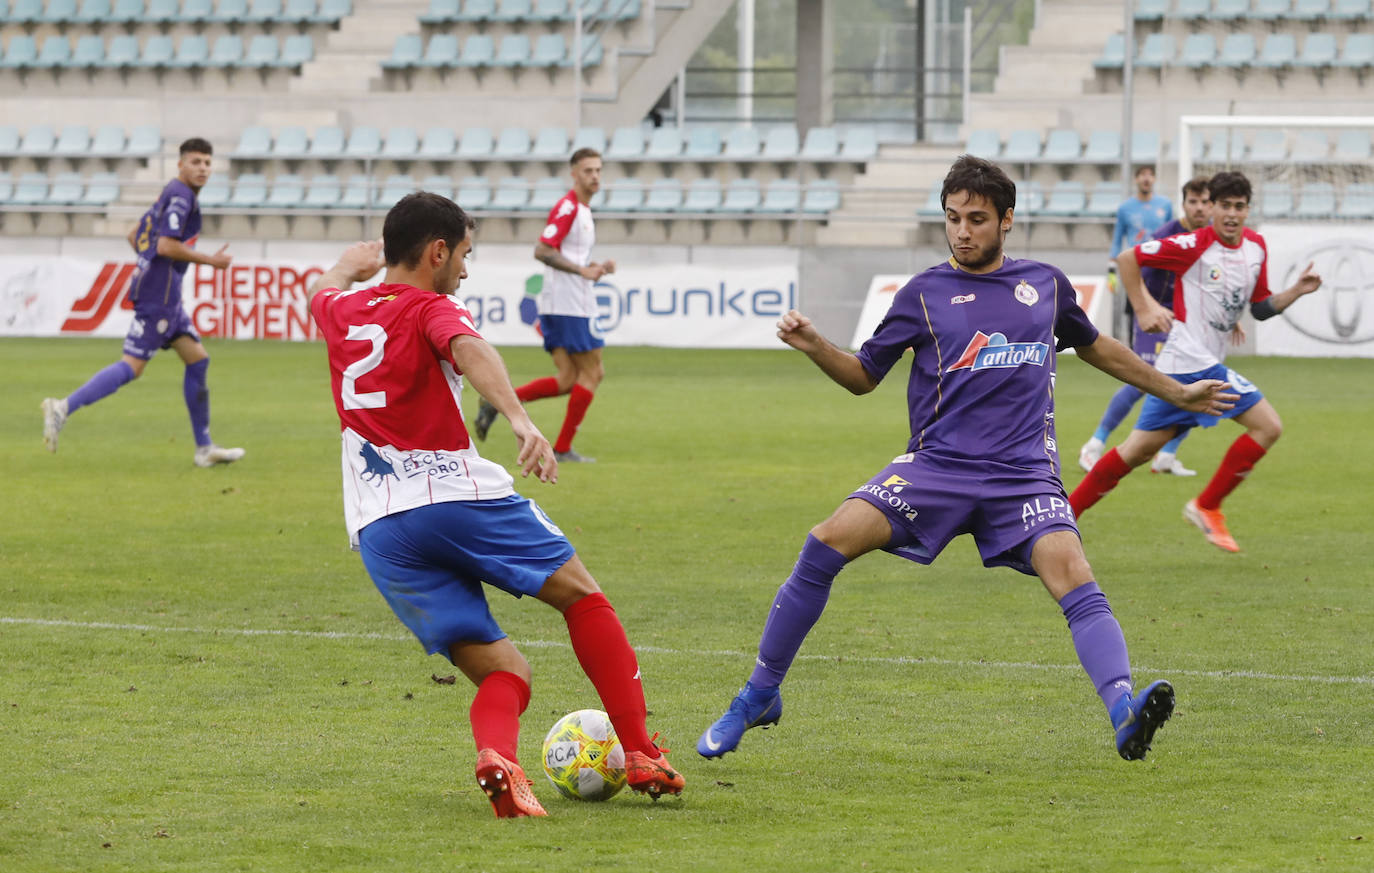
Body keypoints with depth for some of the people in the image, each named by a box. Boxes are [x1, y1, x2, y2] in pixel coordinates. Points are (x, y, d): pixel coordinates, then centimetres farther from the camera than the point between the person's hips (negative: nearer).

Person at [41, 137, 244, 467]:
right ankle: (63, 408, -15)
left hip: (166, 296, 10)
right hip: (158, 294, -10)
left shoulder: (171, 195, 19)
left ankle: (204, 448, 11)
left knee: (198, 359, 9)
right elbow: (166, 245, -22)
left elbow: (135, 235, 26)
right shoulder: (180, 196, -12)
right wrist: (211, 261, -14)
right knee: (132, 366, -14)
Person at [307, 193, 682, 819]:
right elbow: (470, 351, -21)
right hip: (457, 496, -5)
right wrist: (520, 421, -37)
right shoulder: (431, 310, 2)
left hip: (378, 532, 5)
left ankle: (496, 756, -30)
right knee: (578, 592, 14)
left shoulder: (342, 313, 20)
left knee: (503, 672, 4)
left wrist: (350, 264, 69)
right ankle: (640, 755, 6)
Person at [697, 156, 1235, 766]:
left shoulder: (1045, 284, 14)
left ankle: (1124, 715, -41)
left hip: (1023, 473, 1)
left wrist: (1177, 394, 37)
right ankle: (759, 697, -7)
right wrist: (814, 346, -6)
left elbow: (1096, 347, 32)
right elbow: (864, 376, 14)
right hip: (937, 464, -1)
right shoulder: (925, 294, 8)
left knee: (1070, 572, -27)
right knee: (832, 539, -20)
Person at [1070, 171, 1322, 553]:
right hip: (1193, 360, -8)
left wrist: (1297, 291, 2)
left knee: (1138, 450, 11)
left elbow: (1262, 308, 18)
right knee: (1268, 425, -10)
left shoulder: (1256, 247, 10)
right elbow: (1127, 258, -7)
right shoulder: (1194, 245, -13)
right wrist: (1143, 310, -9)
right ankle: (1206, 506, -1)